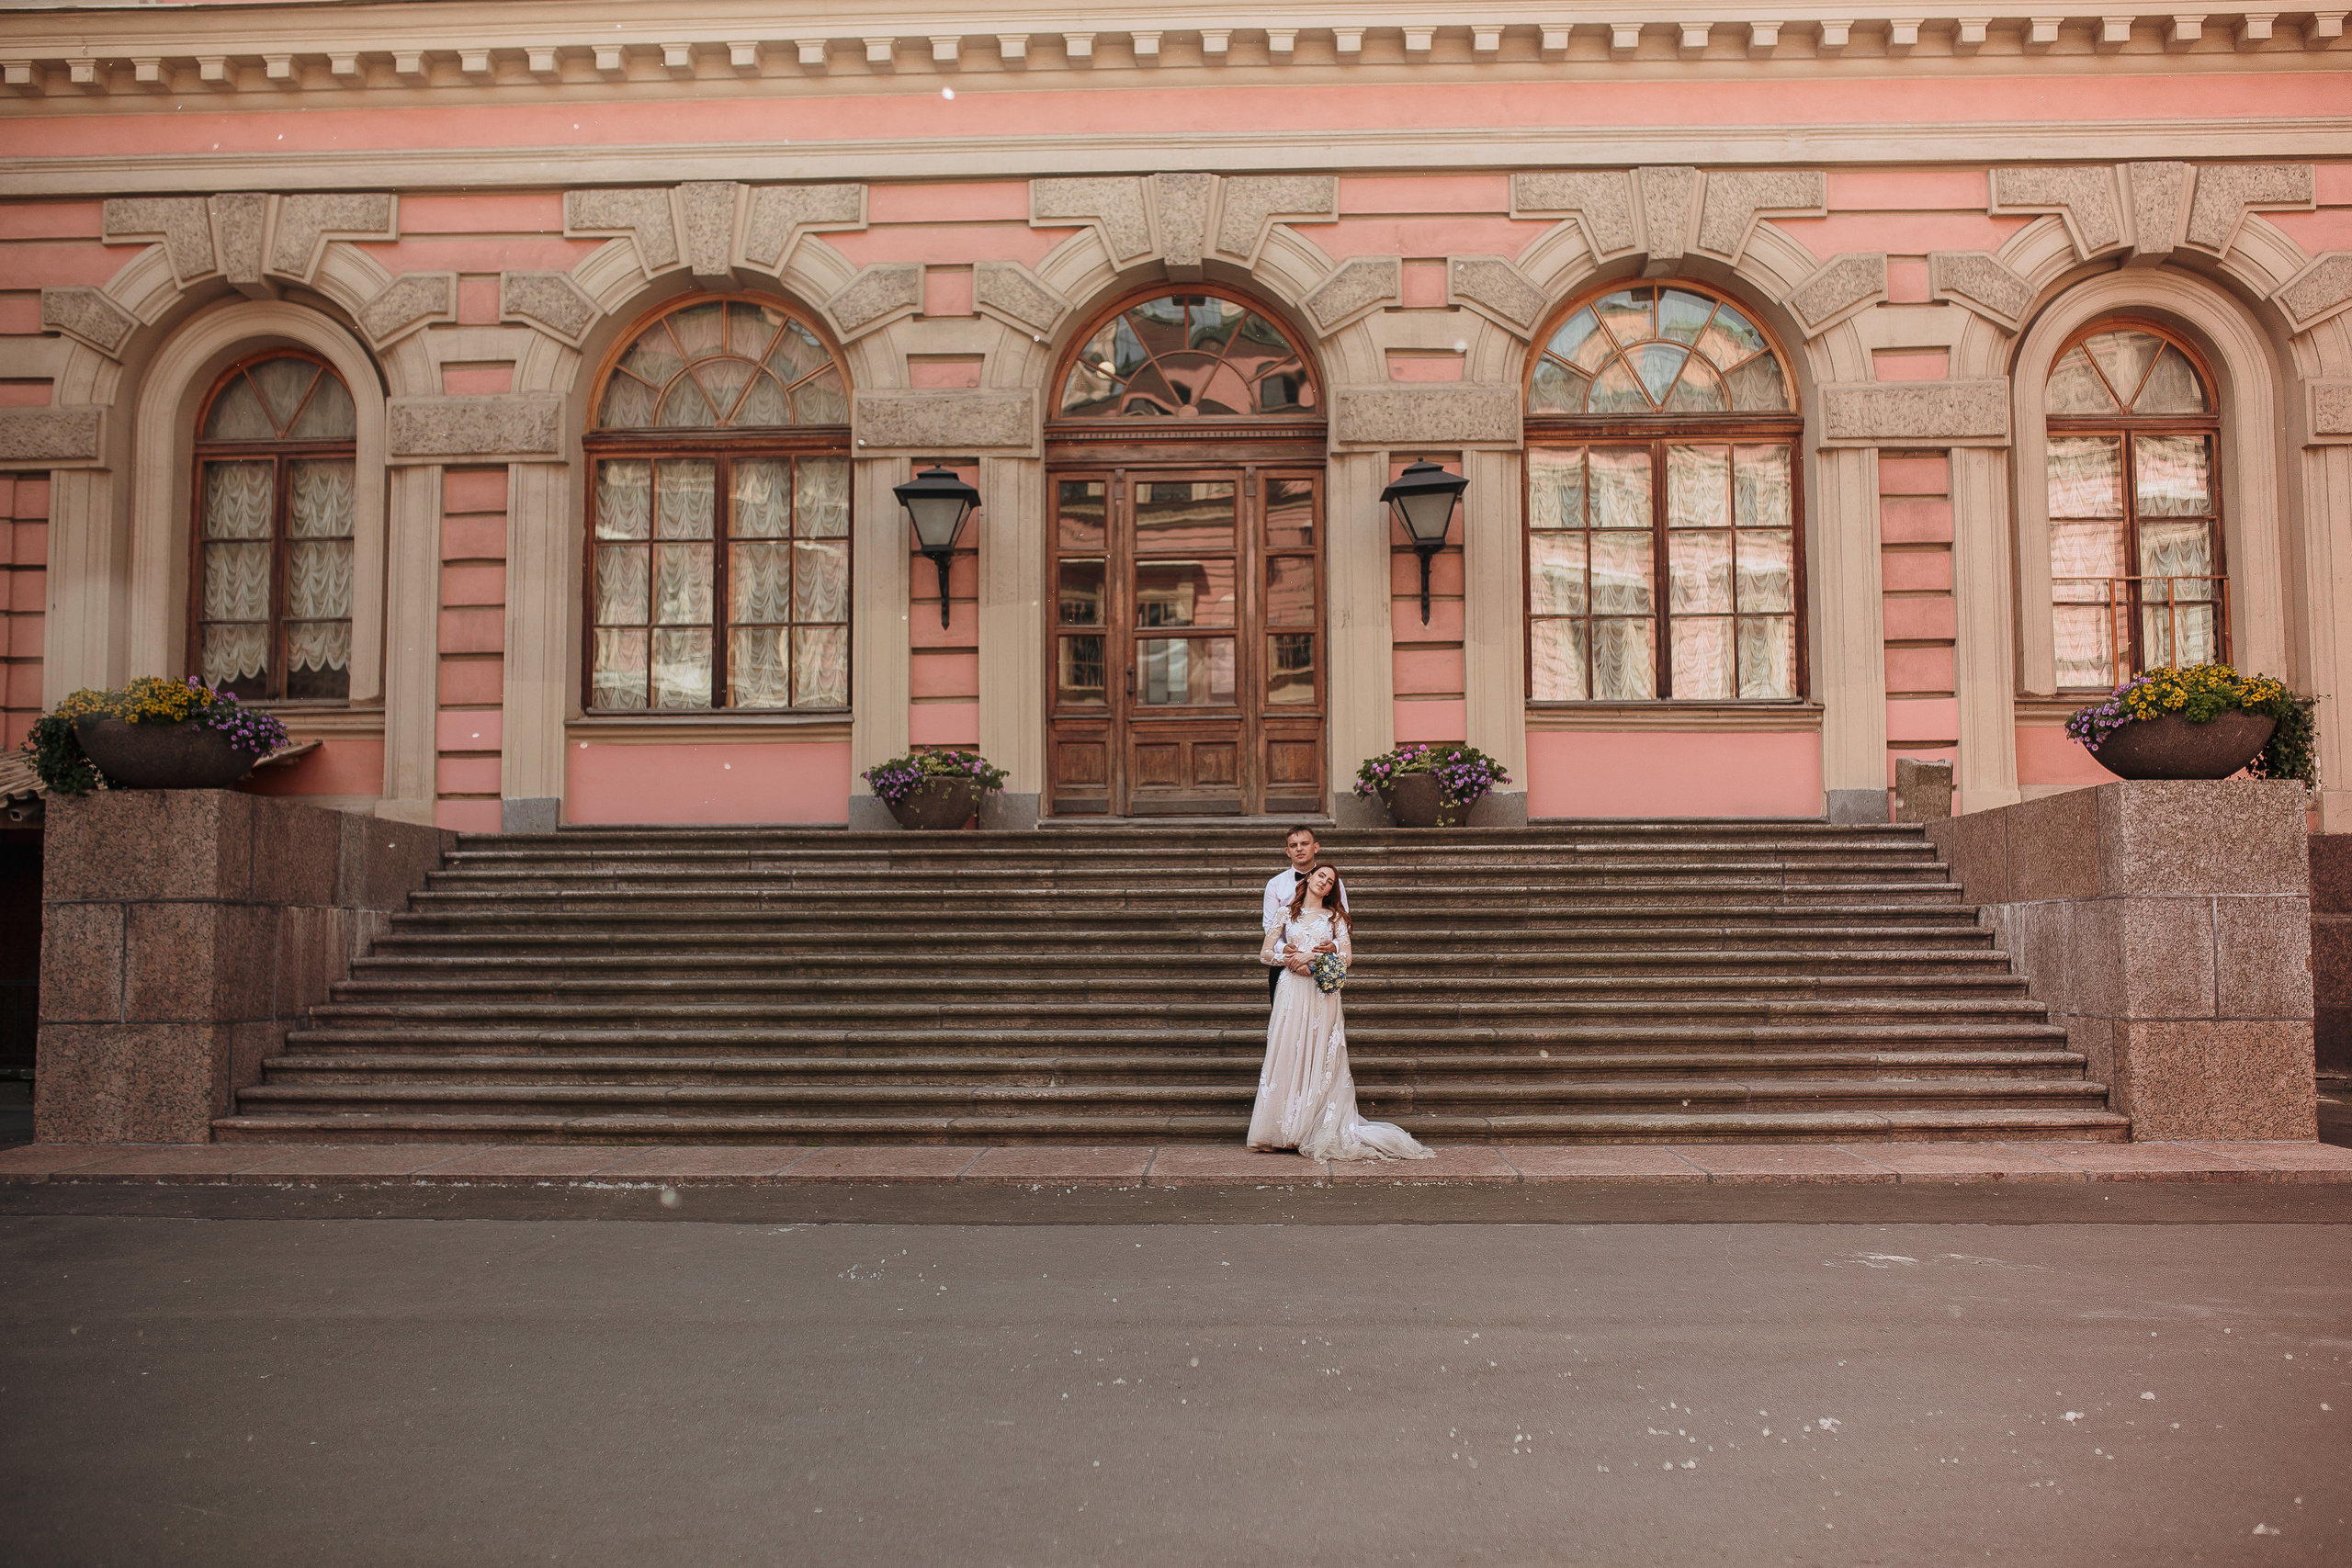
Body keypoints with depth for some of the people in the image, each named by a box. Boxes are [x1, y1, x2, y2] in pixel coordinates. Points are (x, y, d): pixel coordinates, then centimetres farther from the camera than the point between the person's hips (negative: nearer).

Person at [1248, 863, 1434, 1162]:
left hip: (1322, 994, 0)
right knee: (1287, 1055, -5)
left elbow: (1346, 956, 2)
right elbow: (1265, 954, 10)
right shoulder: (1286, 914, 13)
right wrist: (1290, 960, -7)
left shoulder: (1334, 916, 13)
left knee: (1319, 1058, -4)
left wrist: (1311, 955, -8)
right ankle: (1285, 1129, -2)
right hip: (1291, 991, 0)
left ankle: (1317, 1131, -2)